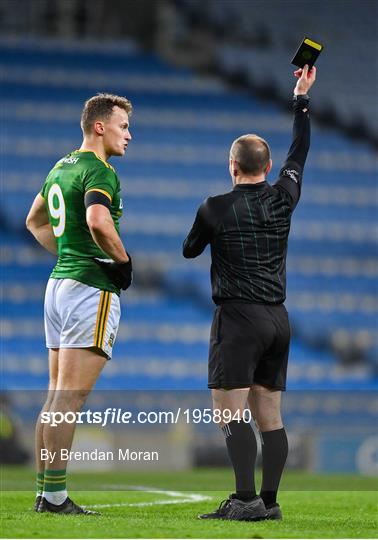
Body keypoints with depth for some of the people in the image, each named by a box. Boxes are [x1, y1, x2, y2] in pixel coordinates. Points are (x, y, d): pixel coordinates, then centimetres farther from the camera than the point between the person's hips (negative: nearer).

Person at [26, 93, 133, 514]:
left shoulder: (61, 167, 16)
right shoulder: (99, 171, -13)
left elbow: (34, 221, 30)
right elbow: (98, 222, -31)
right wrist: (123, 260, -15)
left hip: (58, 285, 9)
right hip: (92, 288, -9)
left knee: (56, 398, 11)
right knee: (69, 400, -9)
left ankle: (44, 492, 12)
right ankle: (55, 494, -9)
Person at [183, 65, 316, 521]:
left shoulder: (216, 208, -7)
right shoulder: (283, 198, 5)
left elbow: (189, 250, 10)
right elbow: (299, 151, 22)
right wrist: (302, 98, 32)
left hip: (238, 317, -6)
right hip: (278, 318, 6)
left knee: (230, 414, -9)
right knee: (269, 416, 7)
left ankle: (246, 499, -19)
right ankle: (269, 501, 5)